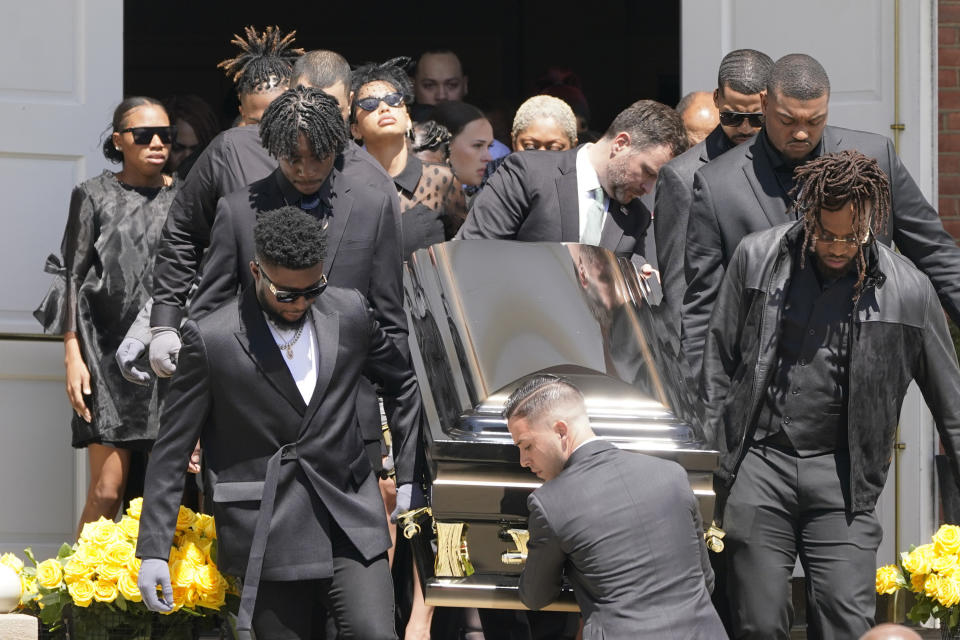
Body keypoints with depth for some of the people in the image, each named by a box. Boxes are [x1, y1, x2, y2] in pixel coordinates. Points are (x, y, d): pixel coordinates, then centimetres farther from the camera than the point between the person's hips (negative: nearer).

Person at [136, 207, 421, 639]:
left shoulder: (349, 313, 3)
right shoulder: (211, 339, -7)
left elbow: (402, 385, 22)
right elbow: (171, 451, -2)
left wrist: (409, 478, 17)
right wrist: (153, 551, -6)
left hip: (350, 521, 2)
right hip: (268, 534, -2)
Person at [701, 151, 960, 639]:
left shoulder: (908, 290, -1)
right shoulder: (756, 258, 1)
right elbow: (718, 361, 10)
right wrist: (714, 459, 7)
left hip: (842, 478, 0)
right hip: (757, 465, 0)